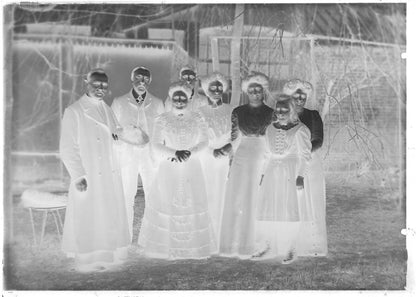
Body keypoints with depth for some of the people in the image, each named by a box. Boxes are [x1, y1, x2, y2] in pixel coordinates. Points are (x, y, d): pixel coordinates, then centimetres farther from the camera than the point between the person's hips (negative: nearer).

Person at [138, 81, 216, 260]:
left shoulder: (197, 119, 6)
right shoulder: (162, 120, 4)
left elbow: (204, 143, 0)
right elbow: (156, 146, -4)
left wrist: (188, 153, -17)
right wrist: (174, 153, -19)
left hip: (192, 171, 1)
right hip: (169, 171, 0)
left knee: (192, 204, 0)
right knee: (167, 204, -1)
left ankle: (193, 246, 9)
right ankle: (167, 246, 8)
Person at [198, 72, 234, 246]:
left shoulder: (230, 111, 5)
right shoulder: (200, 111, 3)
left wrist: (228, 148, -15)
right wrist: (213, 150, -14)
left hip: (225, 159, 1)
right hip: (205, 158, 0)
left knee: (224, 196, -1)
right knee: (206, 196, -3)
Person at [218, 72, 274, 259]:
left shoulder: (270, 113, 5)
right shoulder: (238, 112, 6)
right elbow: (235, 140, 8)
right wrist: (222, 150, -6)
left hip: (263, 160, 0)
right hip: (242, 160, 1)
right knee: (236, 201, -1)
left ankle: (258, 246, 9)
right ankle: (234, 245, 8)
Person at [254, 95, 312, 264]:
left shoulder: (299, 130, -3)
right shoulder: (270, 129, 12)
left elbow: (304, 156, -4)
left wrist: (300, 175, -12)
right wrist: (263, 173, 13)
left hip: (290, 174, -5)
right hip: (272, 174, 5)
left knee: (290, 211, -2)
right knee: (268, 211, 3)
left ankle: (290, 250, 5)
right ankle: (267, 248, 11)